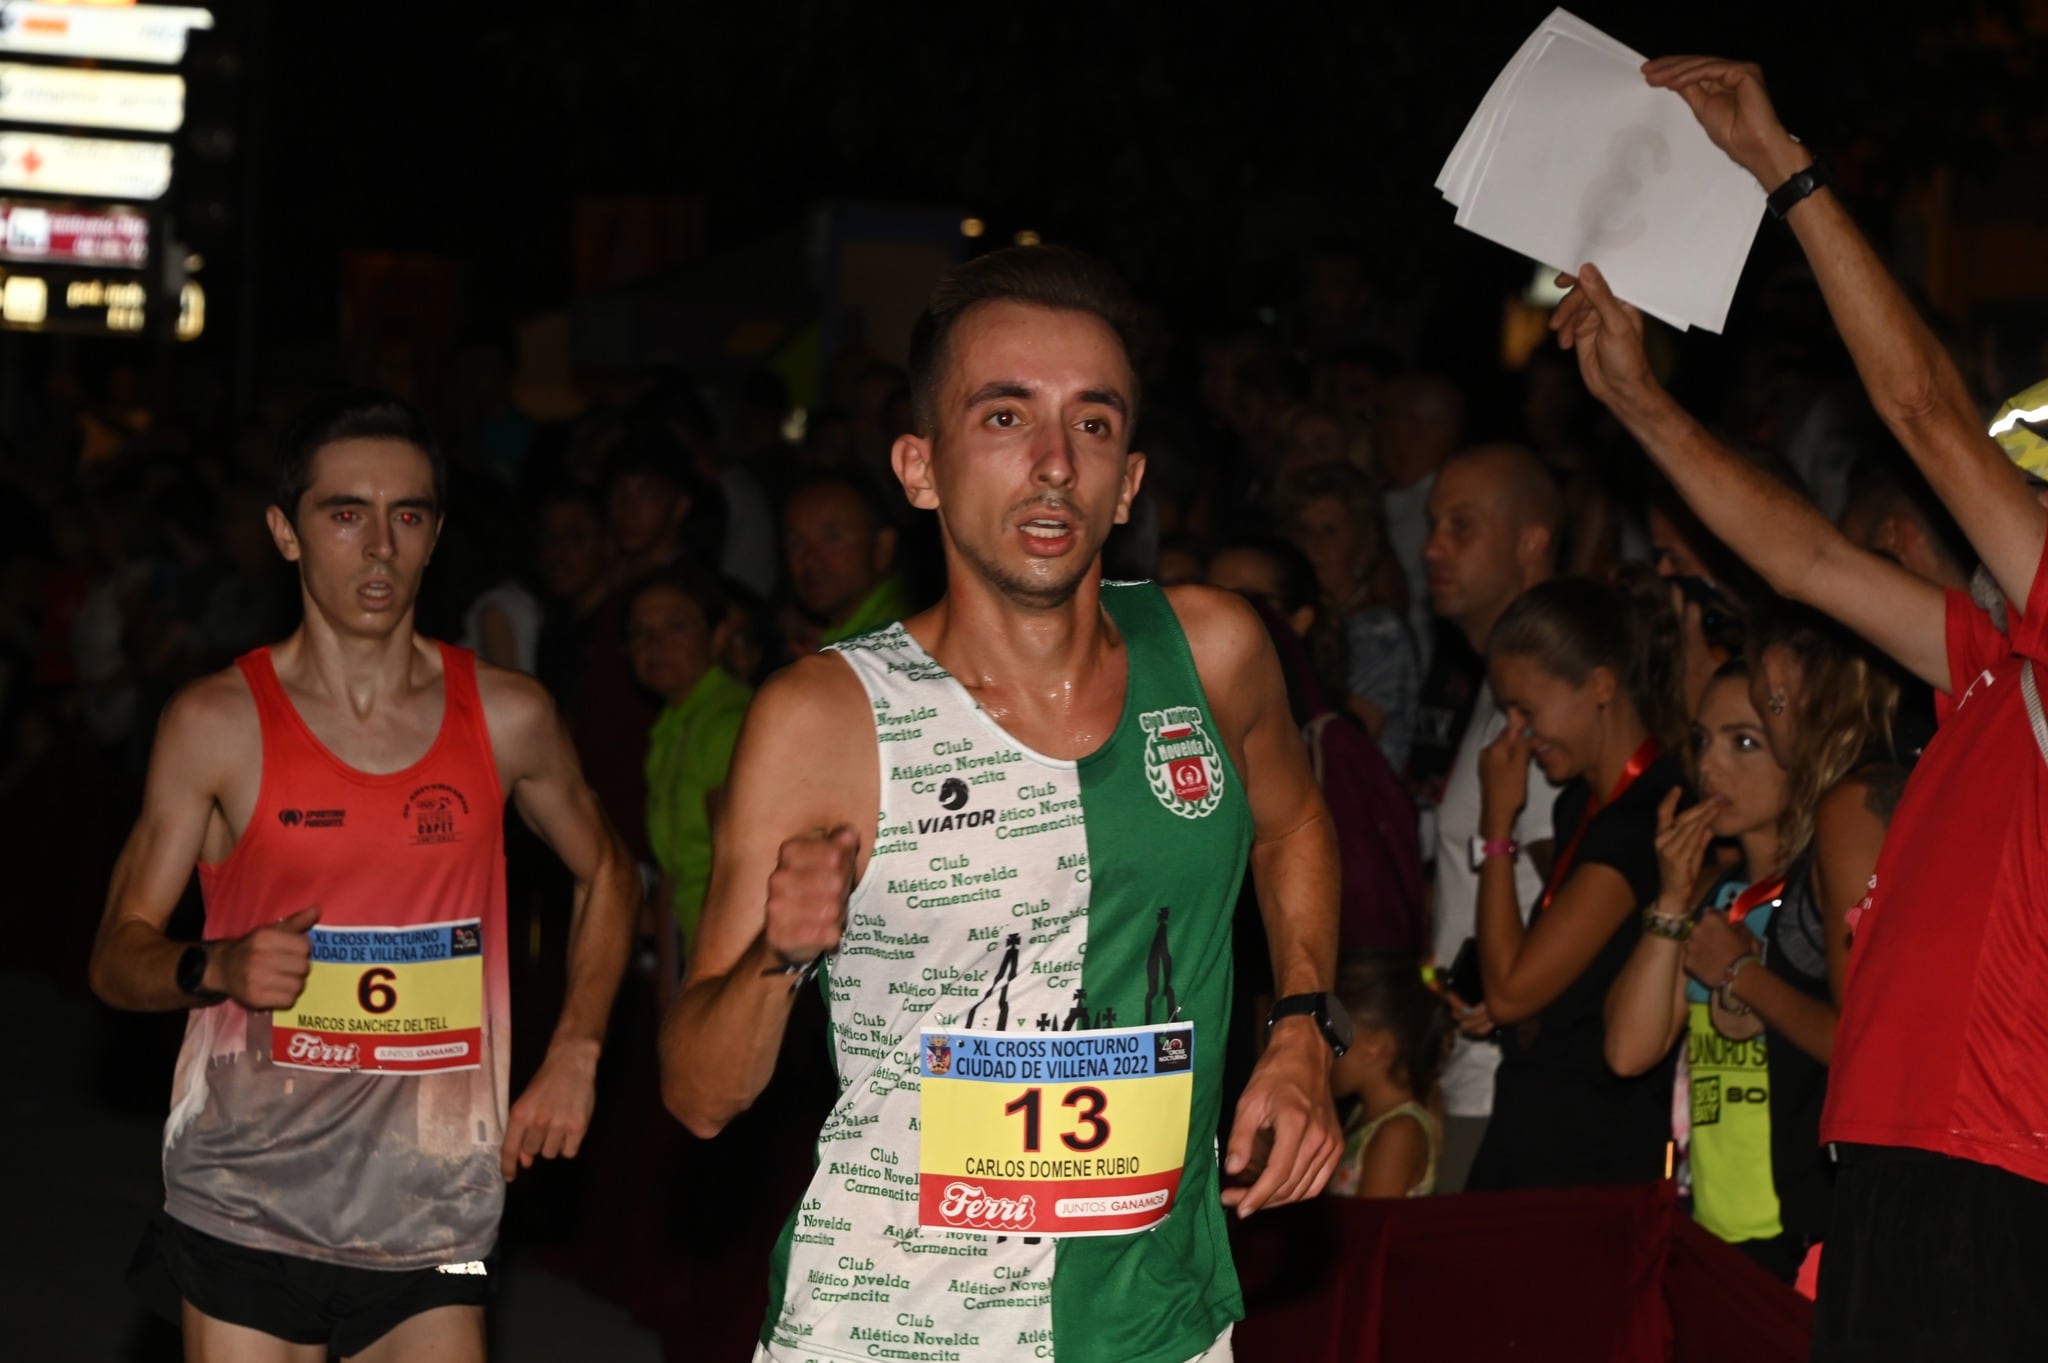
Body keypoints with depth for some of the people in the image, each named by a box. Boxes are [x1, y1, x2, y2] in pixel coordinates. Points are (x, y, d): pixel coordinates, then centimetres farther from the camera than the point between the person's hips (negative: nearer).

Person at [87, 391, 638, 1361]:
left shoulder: (507, 718, 3)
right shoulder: (216, 723, -2)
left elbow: (604, 873, 20)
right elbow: (116, 956, 2)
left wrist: (575, 1054, 10)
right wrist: (217, 969, -19)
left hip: (432, 1218, 2)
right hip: (246, 1207, -1)